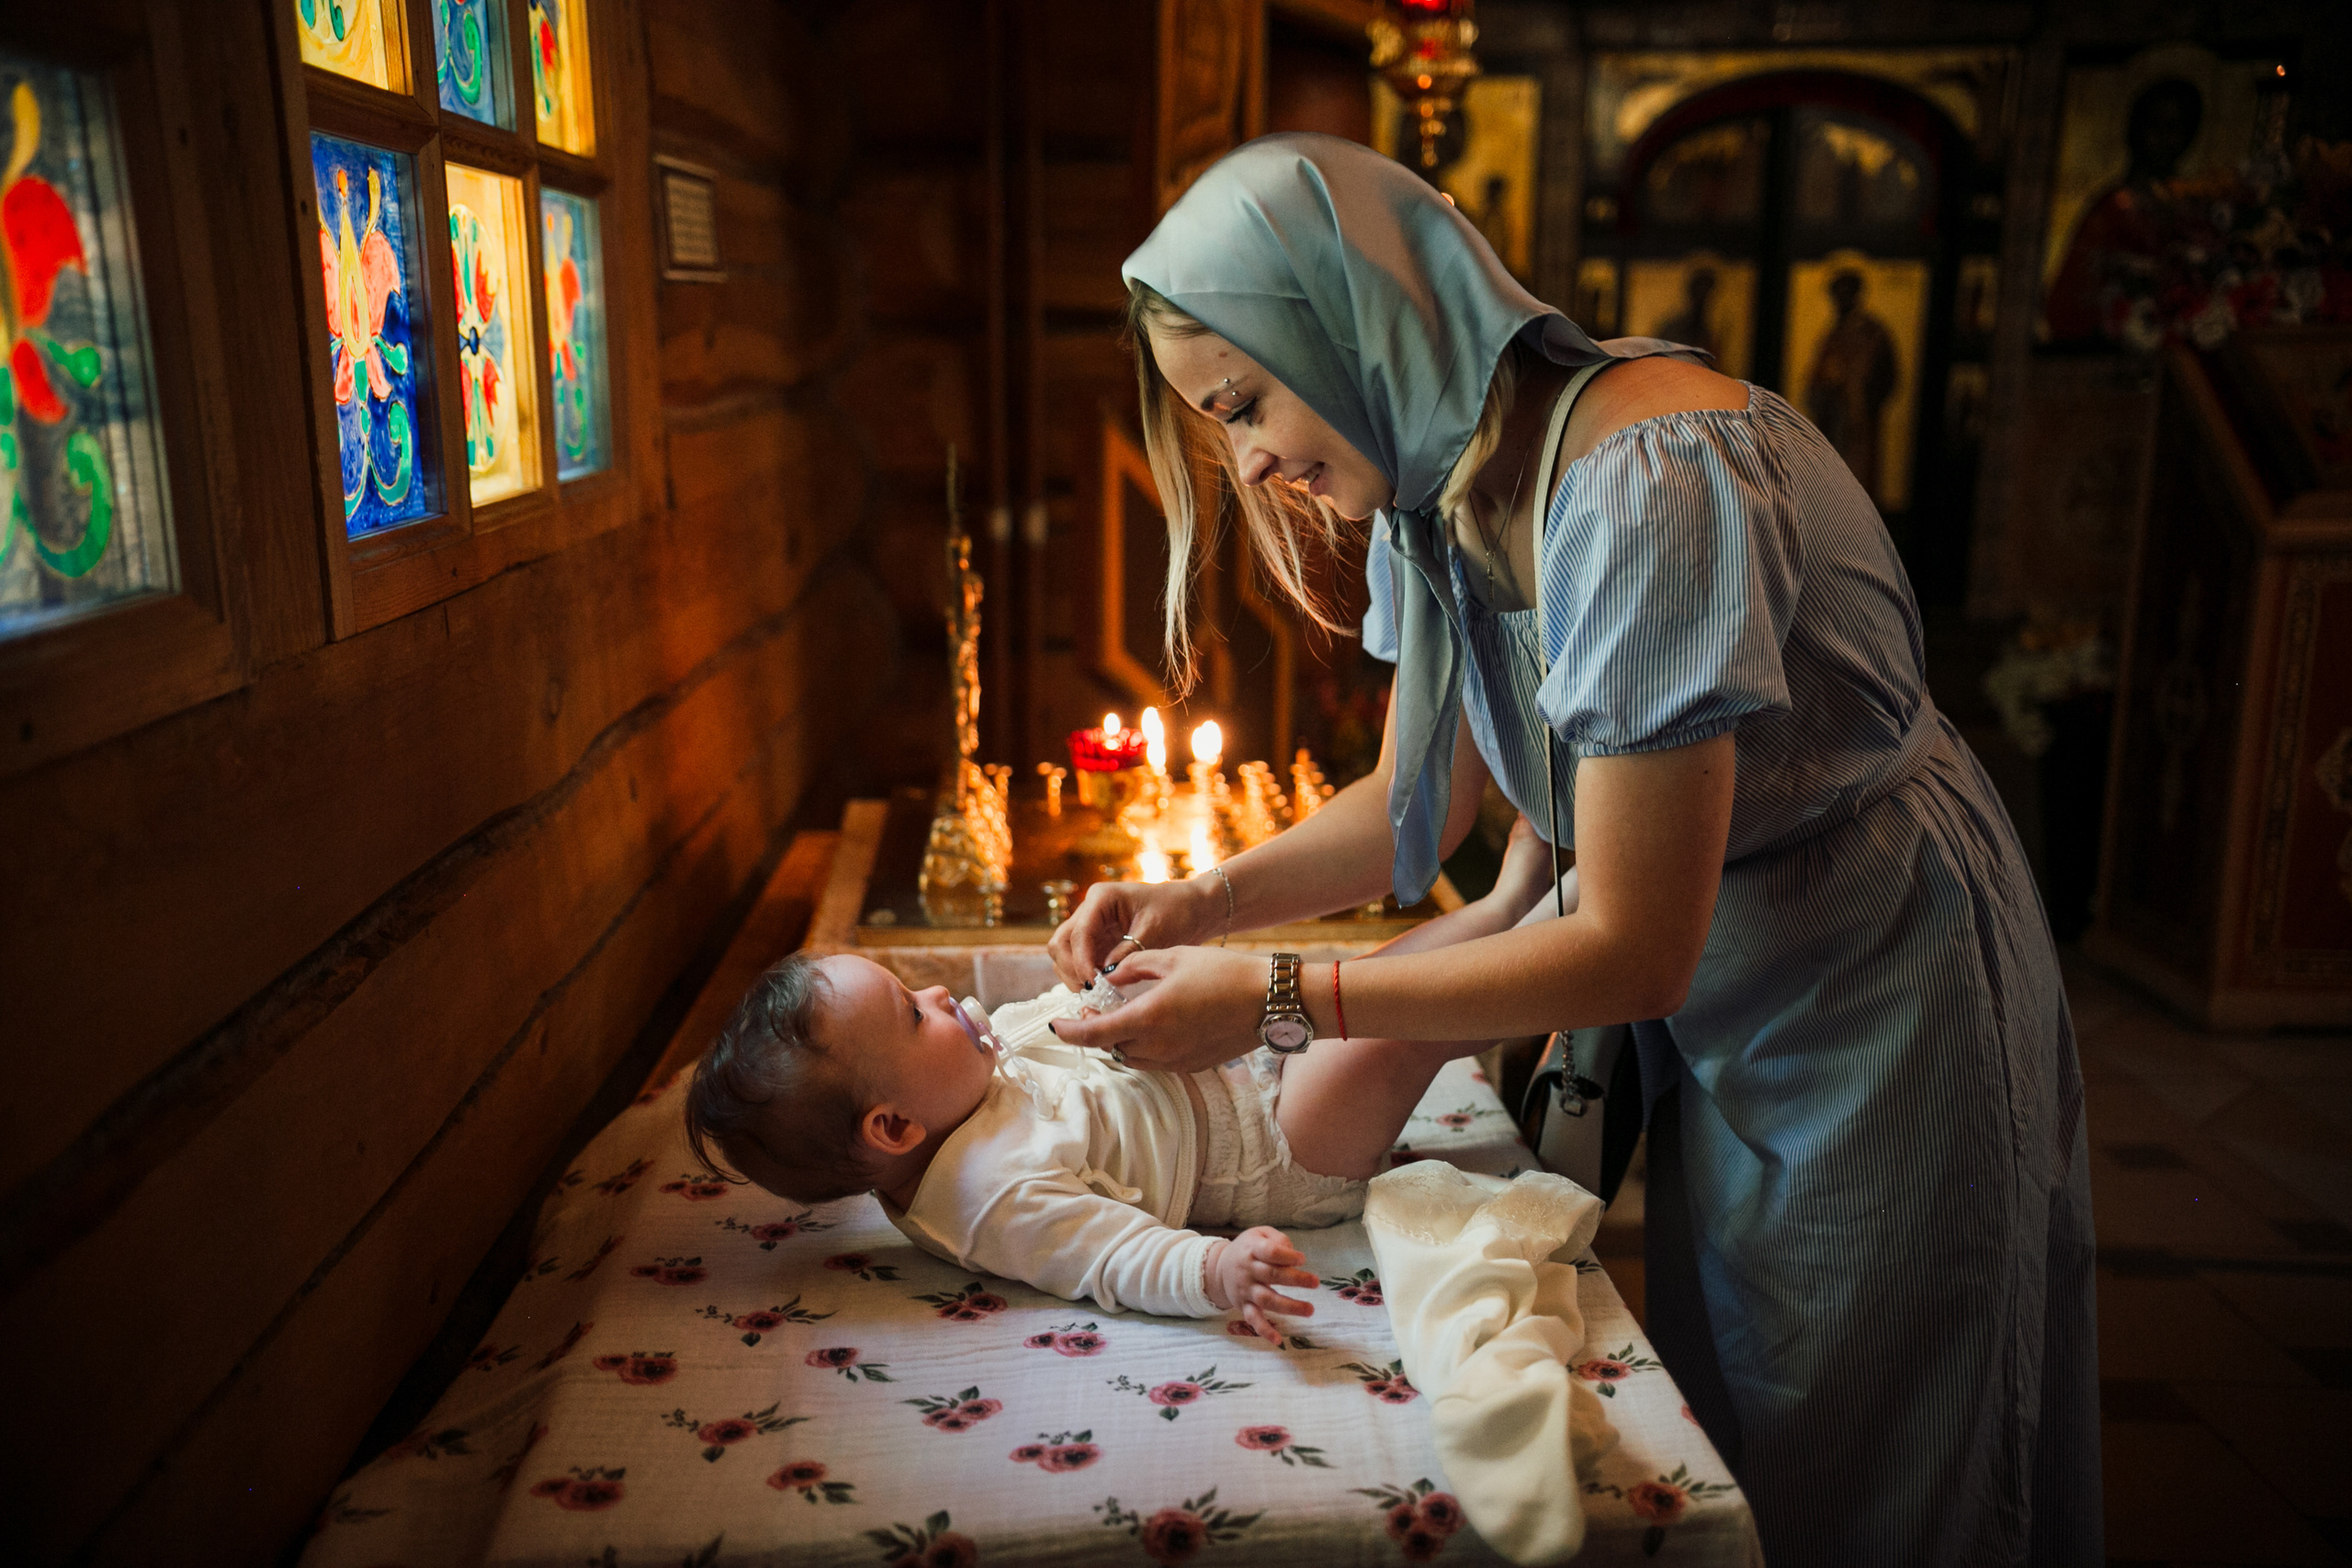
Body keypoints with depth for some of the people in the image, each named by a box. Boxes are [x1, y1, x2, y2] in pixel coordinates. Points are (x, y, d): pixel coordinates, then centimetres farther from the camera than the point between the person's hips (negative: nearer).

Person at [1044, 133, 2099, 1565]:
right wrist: (1205, 899, -10)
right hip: (1718, 1029, 8)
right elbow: (1416, 804, 5)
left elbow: (1636, 951, -30)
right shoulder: (1441, 488, -5)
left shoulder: (1650, 478, -32)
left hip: (1884, 1013, -7)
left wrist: (1277, 1000, -27)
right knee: (1708, 1450, 22)